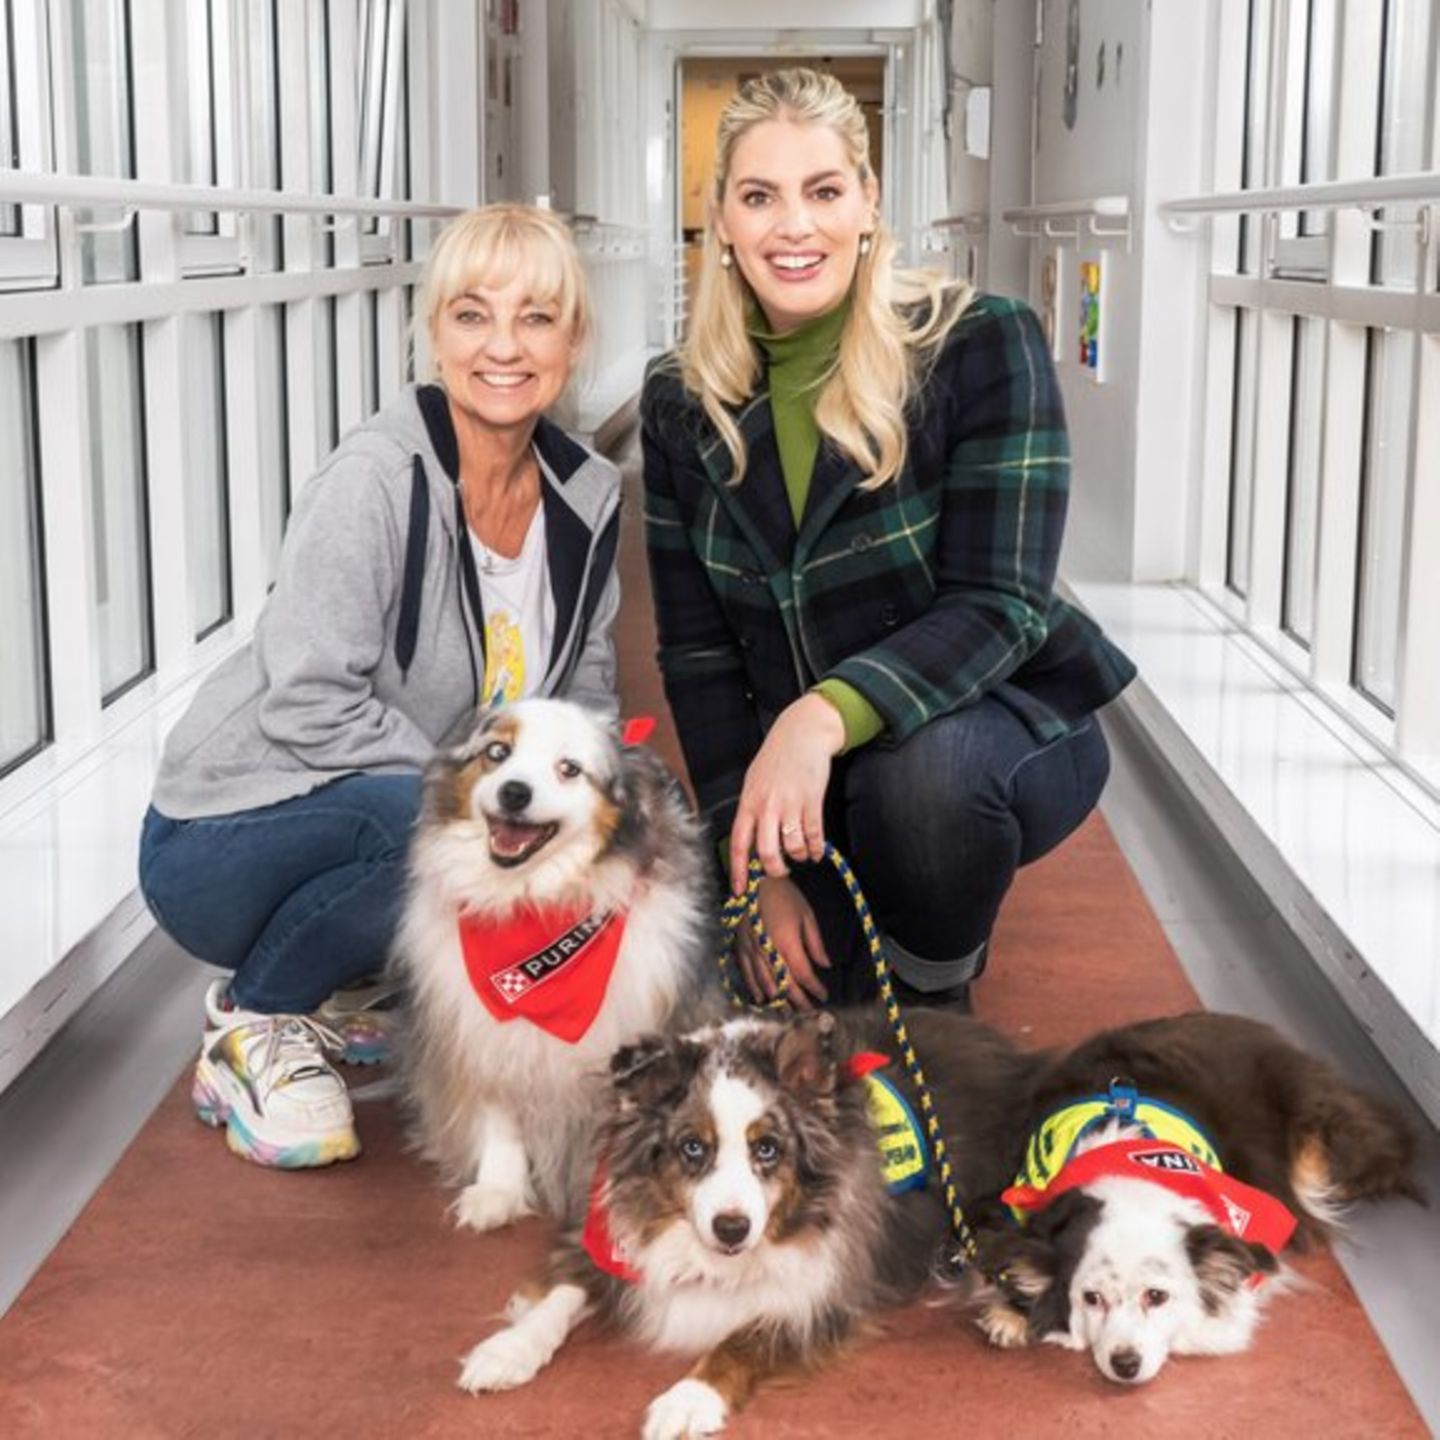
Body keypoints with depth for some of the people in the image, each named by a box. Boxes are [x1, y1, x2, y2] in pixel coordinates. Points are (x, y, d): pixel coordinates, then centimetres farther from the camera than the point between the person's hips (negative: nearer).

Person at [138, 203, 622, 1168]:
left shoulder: (590, 500, -1)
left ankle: (347, 984, 10)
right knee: (427, 818, -35)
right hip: (223, 846, -6)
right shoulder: (377, 480, -20)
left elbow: (587, 701, 8)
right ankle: (255, 1024, -7)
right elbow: (308, 705, -25)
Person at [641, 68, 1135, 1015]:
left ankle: (939, 1003, -5)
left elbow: (1000, 606, -23)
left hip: (1000, 723, -4)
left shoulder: (980, 344, -16)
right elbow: (698, 652, -2)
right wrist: (757, 860, -10)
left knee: (921, 768, -37)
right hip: (816, 787, 4)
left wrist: (825, 714, -40)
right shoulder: (682, 405, -4)